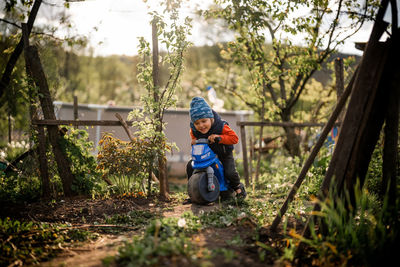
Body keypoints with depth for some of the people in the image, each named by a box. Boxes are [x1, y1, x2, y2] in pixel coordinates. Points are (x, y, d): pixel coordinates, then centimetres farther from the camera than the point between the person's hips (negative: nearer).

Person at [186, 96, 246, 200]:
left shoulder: (220, 126, -30)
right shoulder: (194, 129, -17)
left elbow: (234, 138, -31)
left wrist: (219, 137, -41)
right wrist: (194, 140, -14)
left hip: (223, 153, -4)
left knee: (230, 173, -22)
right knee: (190, 166, -9)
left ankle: (238, 187, 14)